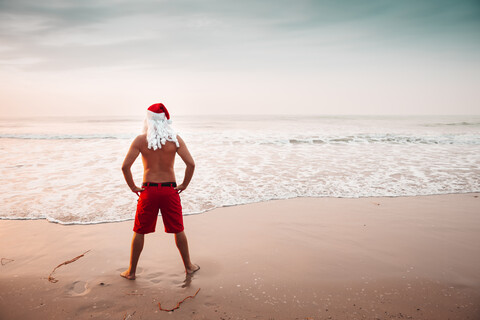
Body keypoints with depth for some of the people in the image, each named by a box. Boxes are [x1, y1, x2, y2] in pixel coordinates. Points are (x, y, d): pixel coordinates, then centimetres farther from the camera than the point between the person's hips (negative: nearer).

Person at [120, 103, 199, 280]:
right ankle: (188, 266, 28)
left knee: (139, 232, 15)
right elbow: (191, 164, -12)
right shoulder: (175, 139, -5)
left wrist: (133, 187, -1)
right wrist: (184, 185, 0)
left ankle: (131, 271, 25)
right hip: (170, 190, 1)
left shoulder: (140, 140, -7)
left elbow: (125, 166, -12)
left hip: (148, 190, 0)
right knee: (178, 230, 15)